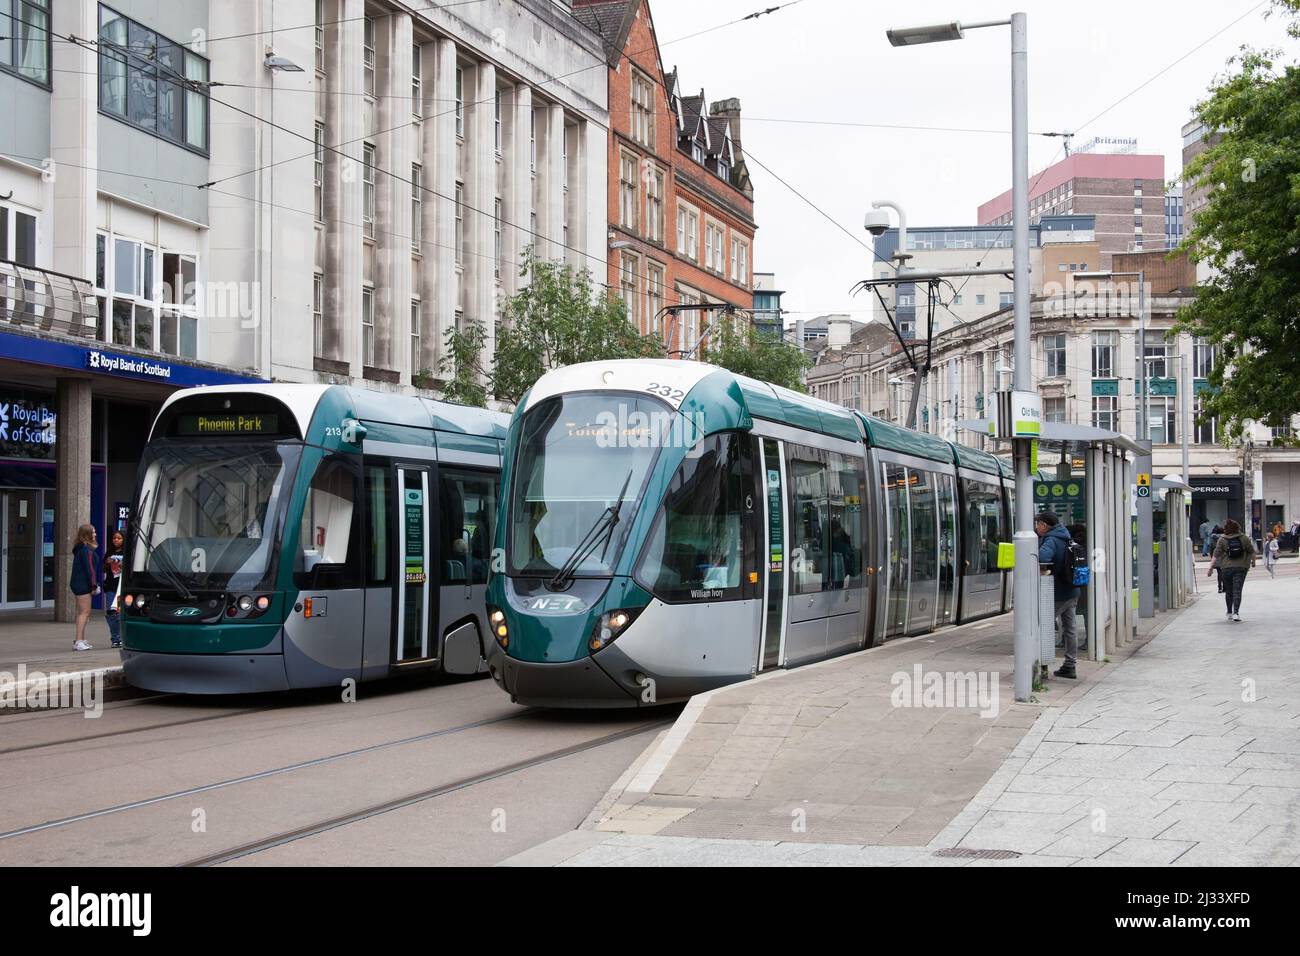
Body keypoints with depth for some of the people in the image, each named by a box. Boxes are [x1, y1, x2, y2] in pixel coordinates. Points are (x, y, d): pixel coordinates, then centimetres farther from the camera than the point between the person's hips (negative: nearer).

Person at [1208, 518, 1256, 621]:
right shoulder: (1244, 538, 1)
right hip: (1241, 567, 0)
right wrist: (1253, 561, 27)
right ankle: (1236, 613, -18)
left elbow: (1216, 555, -5)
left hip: (1226, 568, 0)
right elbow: (1252, 552, 8)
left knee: (1228, 591, 15)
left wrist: (1210, 568, -1)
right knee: (1237, 591, -4)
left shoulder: (1222, 540, -2)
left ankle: (1229, 613, 24)